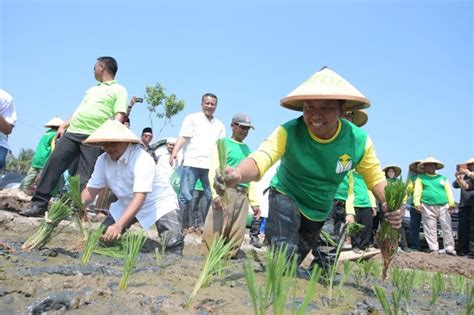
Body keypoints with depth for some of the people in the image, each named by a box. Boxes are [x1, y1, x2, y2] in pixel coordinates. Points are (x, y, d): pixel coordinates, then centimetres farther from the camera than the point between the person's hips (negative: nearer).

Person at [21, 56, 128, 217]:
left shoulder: (118, 90, 4)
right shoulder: (92, 89, 28)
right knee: (53, 164, -2)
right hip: (72, 132, 7)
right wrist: (63, 126, 17)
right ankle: (39, 204, 3)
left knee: (83, 178, -8)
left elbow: (119, 116, -8)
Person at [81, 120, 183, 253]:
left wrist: (119, 225, -50)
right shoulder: (103, 160, -10)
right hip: (127, 204, 6)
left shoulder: (142, 159, -31)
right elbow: (92, 188, -8)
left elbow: (140, 196, -39)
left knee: (172, 243, -25)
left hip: (159, 203, -6)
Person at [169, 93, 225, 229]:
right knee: (185, 196, -6)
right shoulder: (192, 118, 8)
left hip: (211, 166, 4)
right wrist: (174, 152, -19)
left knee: (213, 197, 3)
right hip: (191, 163, -4)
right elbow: (183, 137, -3)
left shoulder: (220, 125, 20)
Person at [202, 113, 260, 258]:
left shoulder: (247, 149, 19)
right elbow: (214, 169, -7)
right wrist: (216, 193, -20)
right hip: (226, 190, -6)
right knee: (215, 228, -10)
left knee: (237, 232, 6)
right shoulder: (223, 143, 3)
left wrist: (254, 202, 18)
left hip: (243, 194, 6)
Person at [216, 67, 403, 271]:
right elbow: (260, 160, -49)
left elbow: (376, 179, -11)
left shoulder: (359, 141, -24)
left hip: (322, 210, 4)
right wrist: (237, 175, -73)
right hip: (287, 196, -4)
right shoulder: (289, 132, -33)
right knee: (285, 254, -28)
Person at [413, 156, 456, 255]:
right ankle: (434, 249, 5)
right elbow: (417, 191, 0)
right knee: (430, 229, -1)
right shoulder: (421, 178, 11)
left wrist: (451, 203, -2)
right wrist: (417, 203, -13)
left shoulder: (443, 178, 18)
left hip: (443, 206, 2)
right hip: (427, 207, -2)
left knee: (447, 227, -2)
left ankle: (449, 248, 4)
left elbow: (448, 191, 10)